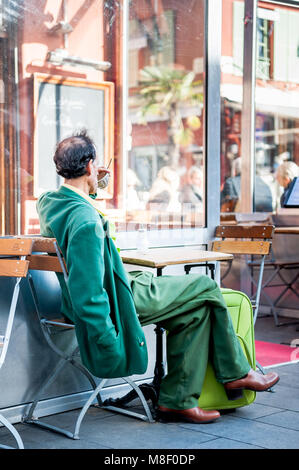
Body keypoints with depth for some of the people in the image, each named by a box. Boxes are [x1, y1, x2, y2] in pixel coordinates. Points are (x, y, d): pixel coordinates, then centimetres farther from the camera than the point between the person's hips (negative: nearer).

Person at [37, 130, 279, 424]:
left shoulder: (47, 201, -2)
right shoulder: (86, 222, -31)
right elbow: (88, 294, -33)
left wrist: (88, 187, 12)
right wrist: (110, 346, -26)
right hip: (119, 300, -10)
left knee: (195, 308, 19)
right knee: (206, 289, 5)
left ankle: (178, 399, 16)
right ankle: (234, 372, 22)